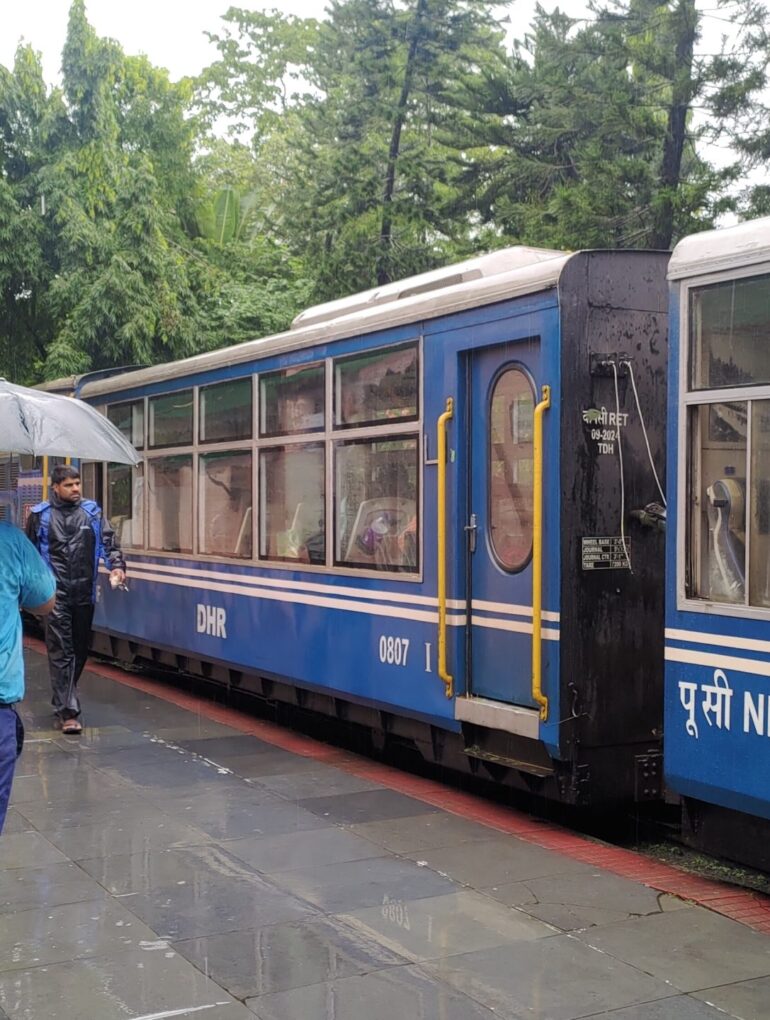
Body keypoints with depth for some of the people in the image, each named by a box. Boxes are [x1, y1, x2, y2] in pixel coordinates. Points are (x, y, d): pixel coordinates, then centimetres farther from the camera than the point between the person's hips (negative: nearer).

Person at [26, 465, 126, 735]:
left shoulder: (92, 512, 7)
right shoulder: (41, 515, 1)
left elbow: (109, 541, 1)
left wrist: (117, 565, -17)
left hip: (84, 594, 4)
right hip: (56, 595, -3)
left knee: (80, 651, 14)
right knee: (61, 652, -7)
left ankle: (62, 700, 33)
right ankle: (68, 711, -7)